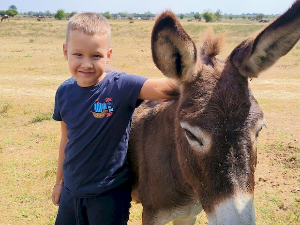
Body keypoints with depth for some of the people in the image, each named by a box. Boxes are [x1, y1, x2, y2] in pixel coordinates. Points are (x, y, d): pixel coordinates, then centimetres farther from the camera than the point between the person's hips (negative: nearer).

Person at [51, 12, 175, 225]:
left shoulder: (121, 86, -19)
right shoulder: (65, 92, -4)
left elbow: (164, 87, -37)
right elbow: (67, 139, 8)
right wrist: (59, 181, 16)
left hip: (110, 193, -4)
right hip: (71, 190, 5)